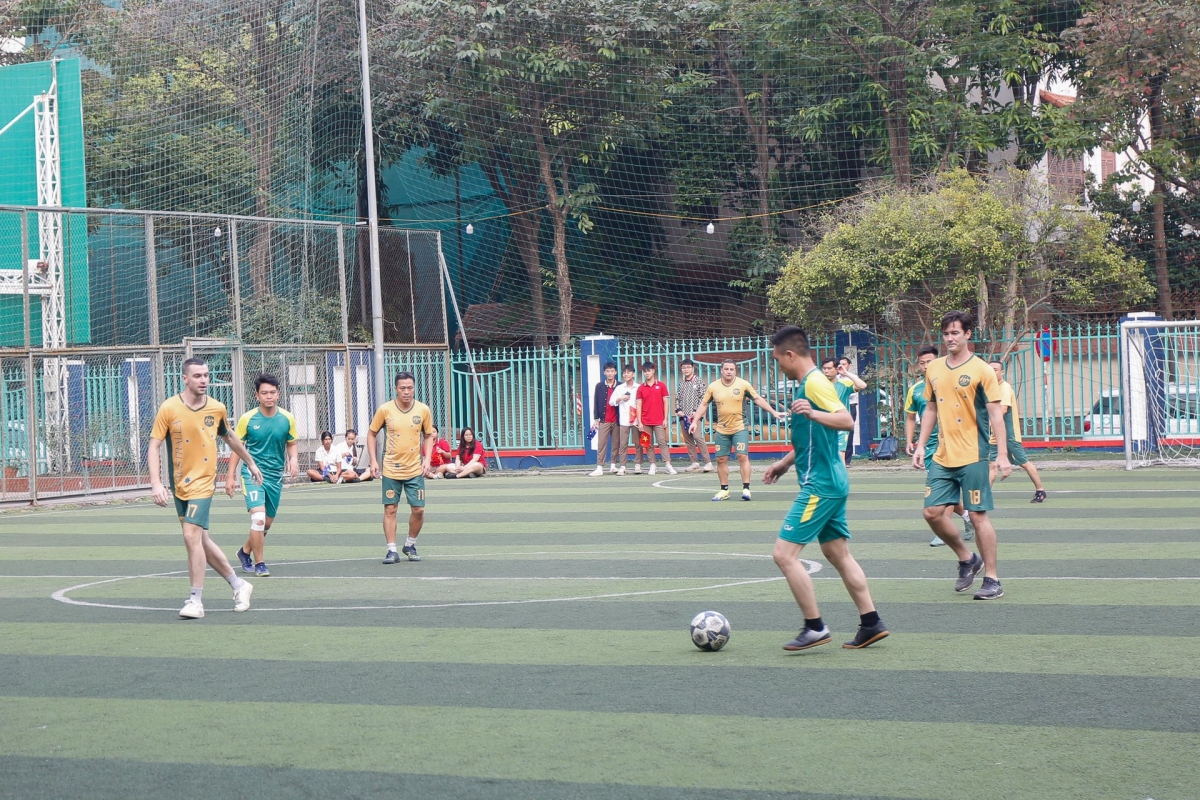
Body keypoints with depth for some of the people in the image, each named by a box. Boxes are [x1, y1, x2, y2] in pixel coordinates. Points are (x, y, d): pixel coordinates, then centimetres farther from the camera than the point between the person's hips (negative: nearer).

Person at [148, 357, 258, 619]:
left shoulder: (217, 409, -1)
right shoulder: (169, 409, -7)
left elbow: (230, 438, 18)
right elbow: (154, 447, -9)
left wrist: (251, 463, 28)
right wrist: (156, 483, -20)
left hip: (203, 481, -2)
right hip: (178, 484, 2)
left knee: (192, 536, -17)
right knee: (201, 540, 11)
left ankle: (196, 601, -9)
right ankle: (239, 585, 29)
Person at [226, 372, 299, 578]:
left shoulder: (287, 419, -1)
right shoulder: (247, 419, -8)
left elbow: (291, 444, 11)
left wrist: (294, 458, -11)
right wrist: (230, 476, -2)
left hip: (275, 476, 4)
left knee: (266, 524, 14)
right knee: (259, 518, -19)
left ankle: (245, 551, 40)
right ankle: (259, 564, -5)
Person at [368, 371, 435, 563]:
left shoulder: (423, 410, -2)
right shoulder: (385, 410, -6)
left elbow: (428, 435, 10)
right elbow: (372, 434, 5)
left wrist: (427, 458, -3)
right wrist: (373, 461, -3)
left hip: (415, 469, 1)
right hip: (391, 470, -1)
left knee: (418, 510, -1)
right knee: (390, 509, -1)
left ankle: (410, 545, 20)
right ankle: (392, 551, 5)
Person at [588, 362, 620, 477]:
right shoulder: (599, 386, 5)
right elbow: (596, 403, 5)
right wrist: (596, 419, -1)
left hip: (617, 420, 0)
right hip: (604, 421, 0)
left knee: (616, 444, 5)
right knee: (601, 444, -4)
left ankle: (613, 466, 14)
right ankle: (599, 468, -8)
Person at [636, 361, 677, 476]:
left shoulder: (661, 385, 4)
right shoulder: (641, 388, 6)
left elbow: (666, 403, 4)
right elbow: (639, 405, 5)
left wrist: (665, 419, -3)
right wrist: (639, 422, -1)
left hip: (659, 421, -2)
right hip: (645, 422, 2)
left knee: (662, 442, -6)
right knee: (649, 444, 2)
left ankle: (668, 465, -11)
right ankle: (653, 465, 7)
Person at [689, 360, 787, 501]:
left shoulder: (743, 384, -5)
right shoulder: (713, 387, 0)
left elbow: (758, 399, 0)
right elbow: (704, 404, 9)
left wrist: (774, 412, -3)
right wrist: (695, 421, 3)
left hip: (740, 428, -3)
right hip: (722, 430, 3)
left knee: (743, 456, -10)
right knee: (721, 459, 5)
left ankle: (746, 488, -6)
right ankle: (724, 490, 16)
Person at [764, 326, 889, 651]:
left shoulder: (814, 383, -14)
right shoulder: (808, 384, 16)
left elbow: (846, 420, -26)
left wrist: (813, 414, -41)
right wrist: (785, 463, 29)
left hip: (820, 485, -11)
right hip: (832, 481, 11)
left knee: (784, 553, -9)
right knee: (837, 553, 14)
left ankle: (815, 628, -5)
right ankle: (871, 624, 16)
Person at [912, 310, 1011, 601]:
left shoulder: (981, 370, -7)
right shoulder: (934, 369, 9)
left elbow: (996, 414, -9)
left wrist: (1002, 454, -15)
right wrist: (921, 445, 13)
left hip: (973, 456, -6)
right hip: (942, 457, 6)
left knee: (978, 515, -3)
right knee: (933, 511, 1)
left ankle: (992, 579, 6)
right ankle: (966, 558, 22)